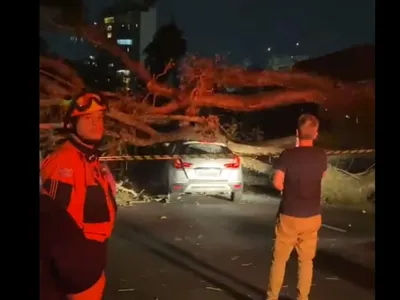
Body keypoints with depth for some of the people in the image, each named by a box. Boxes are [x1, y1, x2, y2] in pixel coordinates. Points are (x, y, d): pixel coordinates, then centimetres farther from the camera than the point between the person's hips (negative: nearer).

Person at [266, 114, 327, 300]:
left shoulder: (288, 155, -13)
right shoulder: (321, 156, -2)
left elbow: (277, 183, -14)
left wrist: (288, 190, 6)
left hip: (289, 215, -2)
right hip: (312, 216, 2)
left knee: (279, 259, 9)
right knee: (306, 260, 13)